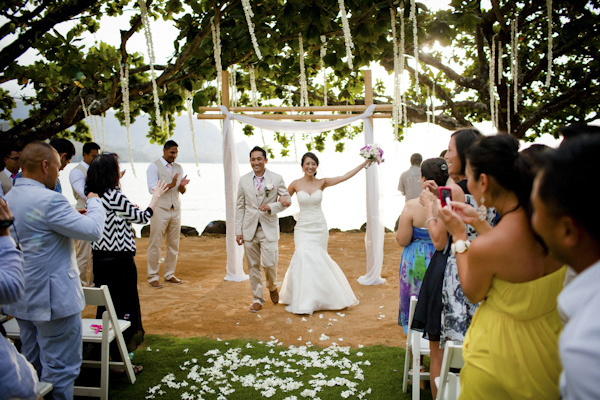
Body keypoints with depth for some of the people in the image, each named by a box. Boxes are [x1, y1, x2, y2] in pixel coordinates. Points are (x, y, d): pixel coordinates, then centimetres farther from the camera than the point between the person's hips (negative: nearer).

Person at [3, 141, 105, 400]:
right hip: (53, 298, -9)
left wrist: (73, 214, 13)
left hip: (23, 299, 10)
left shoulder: (9, 197, 8)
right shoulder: (48, 200, -22)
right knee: (60, 368, 1)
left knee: (32, 364, 21)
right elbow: (94, 231, -20)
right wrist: (94, 202, -2)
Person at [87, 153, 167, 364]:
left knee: (105, 306, 17)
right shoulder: (115, 196, -18)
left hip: (100, 258, 8)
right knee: (124, 308, 3)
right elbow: (143, 217, -9)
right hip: (120, 261, -8)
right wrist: (156, 196, 3)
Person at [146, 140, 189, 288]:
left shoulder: (178, 168, 15)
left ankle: (169, 274, 17)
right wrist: (170, 185, -23)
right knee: (155, 244, -2)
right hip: (160, 209, -5)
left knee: (174, 244, 7)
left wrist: (182, 185, -12)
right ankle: (153, 277, 6)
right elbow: (152, 189, -11)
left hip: (175, 209, 5)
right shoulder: (154, 167, -1)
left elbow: (182, 191, 12)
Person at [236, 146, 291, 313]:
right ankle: (257, 299, 20)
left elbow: (287, 201, 2)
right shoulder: (244, 180, 5)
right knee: (253, 266, 7)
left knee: (269, 263, -9)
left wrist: (271, 207, -16)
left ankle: (272, 287, 23)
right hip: (249, 229, 2)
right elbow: (240, 207, 7)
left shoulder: (277, 179, -1)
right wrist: (238, 231, 3)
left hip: (269, 229, -2)